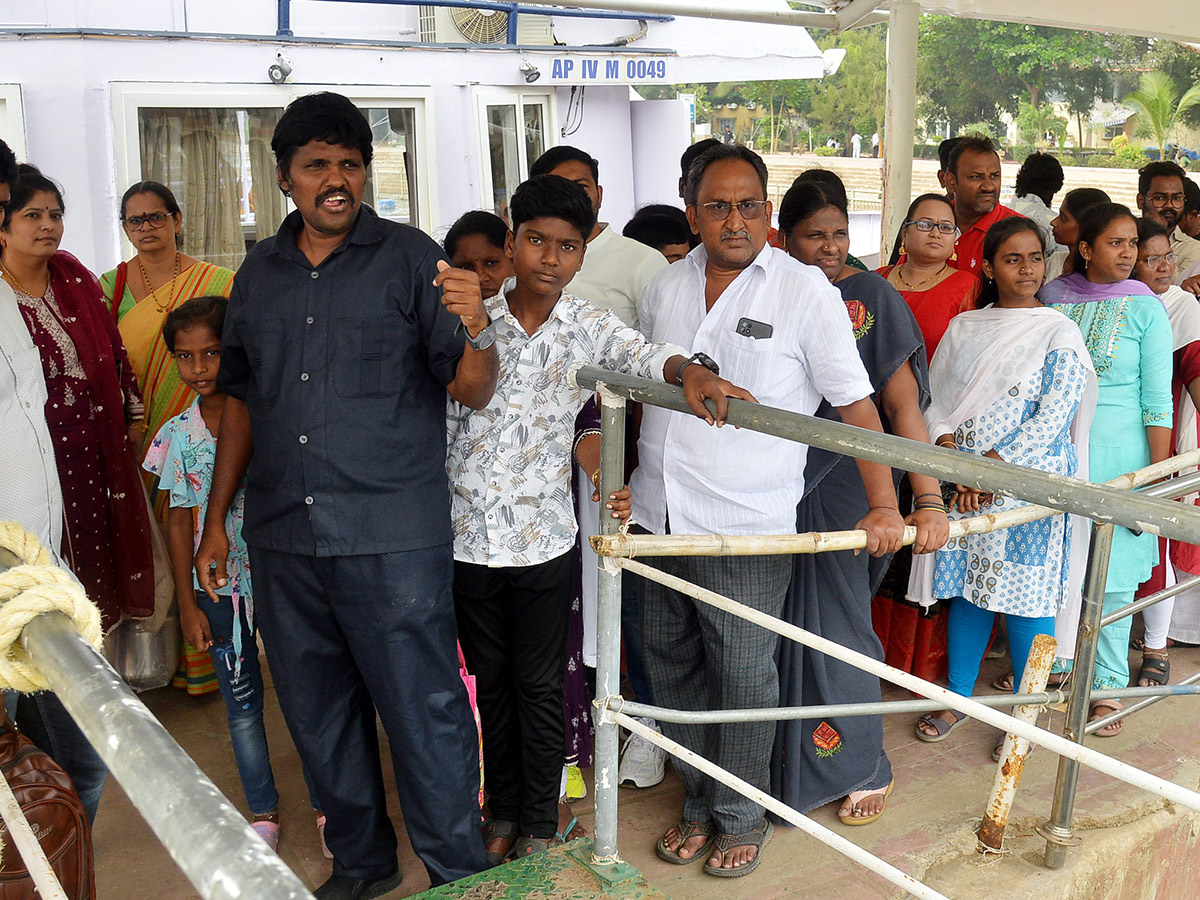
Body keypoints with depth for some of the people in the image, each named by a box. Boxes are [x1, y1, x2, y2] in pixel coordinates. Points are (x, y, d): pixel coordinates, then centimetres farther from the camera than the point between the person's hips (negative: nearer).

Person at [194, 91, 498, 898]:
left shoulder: (409, 258, -3)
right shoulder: (259, 273, 11)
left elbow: (472, 392, -8)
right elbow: (242, 399, 18)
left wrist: (477, 331, -29)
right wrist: (217, 520, 15)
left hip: (393, 539, -5)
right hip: (282, 540, 5)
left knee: (424, 715, 1)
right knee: (319, 716, 16)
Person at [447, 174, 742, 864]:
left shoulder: (590, 328, -4)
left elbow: (644, 354, -23)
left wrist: (688, 371, -42)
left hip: (545, 540, -1)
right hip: (469, 538, 1)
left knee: (541, 685, 10)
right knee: (492, 682, 16)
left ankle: (539, 824, 28)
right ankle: (504, 812, 35)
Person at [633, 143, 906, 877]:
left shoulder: (805, 290, -6)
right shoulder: (666, 289, 8)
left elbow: (857, 404, -6)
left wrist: (884, 506, -10)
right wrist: (624, 473, 17)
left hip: (745, 527, -5)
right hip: (660, 516, 5)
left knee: (744, 677, 6)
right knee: (673, 666, 15)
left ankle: (742, 816, 27)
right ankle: (700, 802, 34)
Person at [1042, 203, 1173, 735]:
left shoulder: (1145, 308, -3)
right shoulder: (1053, 297, 4)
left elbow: (1157, 400, -5)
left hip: (1116, 453, -2)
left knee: (1111, 574, 3)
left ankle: (1108, 685, 16)